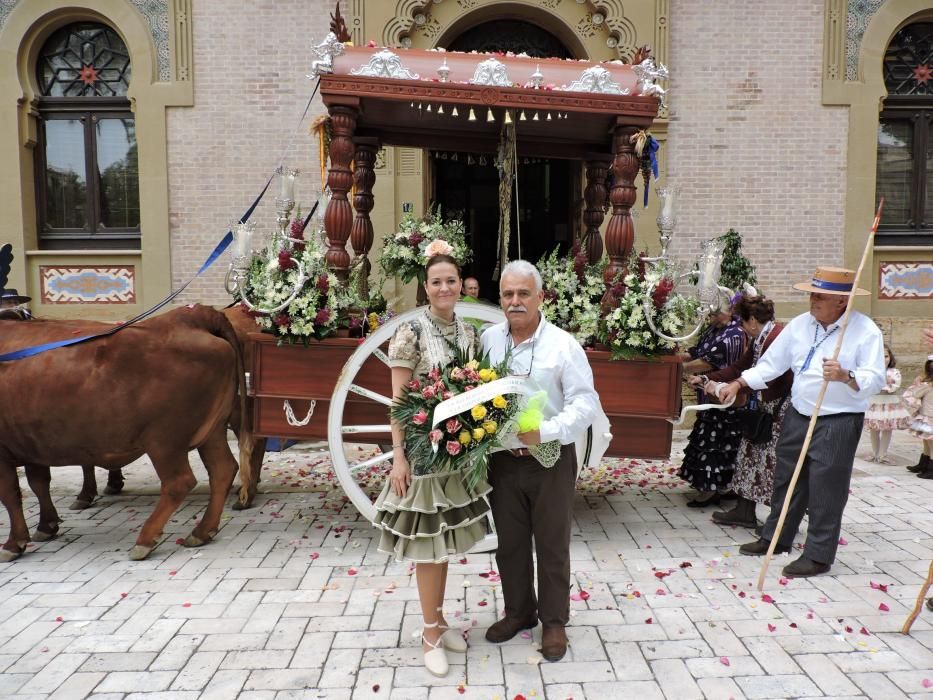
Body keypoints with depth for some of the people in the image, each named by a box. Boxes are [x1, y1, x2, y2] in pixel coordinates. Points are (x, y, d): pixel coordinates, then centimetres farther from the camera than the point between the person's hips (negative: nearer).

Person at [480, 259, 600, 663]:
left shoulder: (562, 344, -10)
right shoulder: (489, 339, 1)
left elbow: (585, 403, -13)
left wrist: (545, 432, -25)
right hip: (503, 459, 3)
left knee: (552, 546, 10)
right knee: (509, 542, 16)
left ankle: (554, 621, 29)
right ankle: (518, 611, 37)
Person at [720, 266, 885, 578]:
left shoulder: (865, 331, -13)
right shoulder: (800, 324, 3)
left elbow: (875, 379, -19)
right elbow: (772, 363, 9)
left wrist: (845, 376, -38)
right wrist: (738, 383, 3)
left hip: (838, 423, -6)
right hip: (798, 415, 6)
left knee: (825, 489, 0)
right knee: (786, 480, 16)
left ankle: (818, 556, 14)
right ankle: (774, 538, 32)